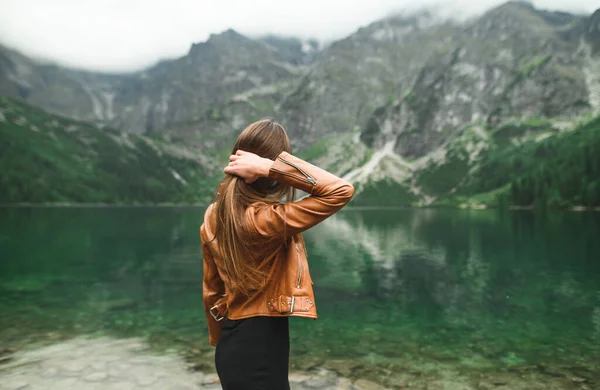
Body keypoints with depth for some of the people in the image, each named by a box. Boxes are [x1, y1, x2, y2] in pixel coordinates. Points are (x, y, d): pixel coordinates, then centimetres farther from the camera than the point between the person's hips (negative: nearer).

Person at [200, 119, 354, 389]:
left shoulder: (213, 218, -2)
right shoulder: (268, 220, -25)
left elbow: (211, 290, 8)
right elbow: (341, 191, -24)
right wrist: (270, 167, -27)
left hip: (232, 344, 8)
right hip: (262, 346, -7)